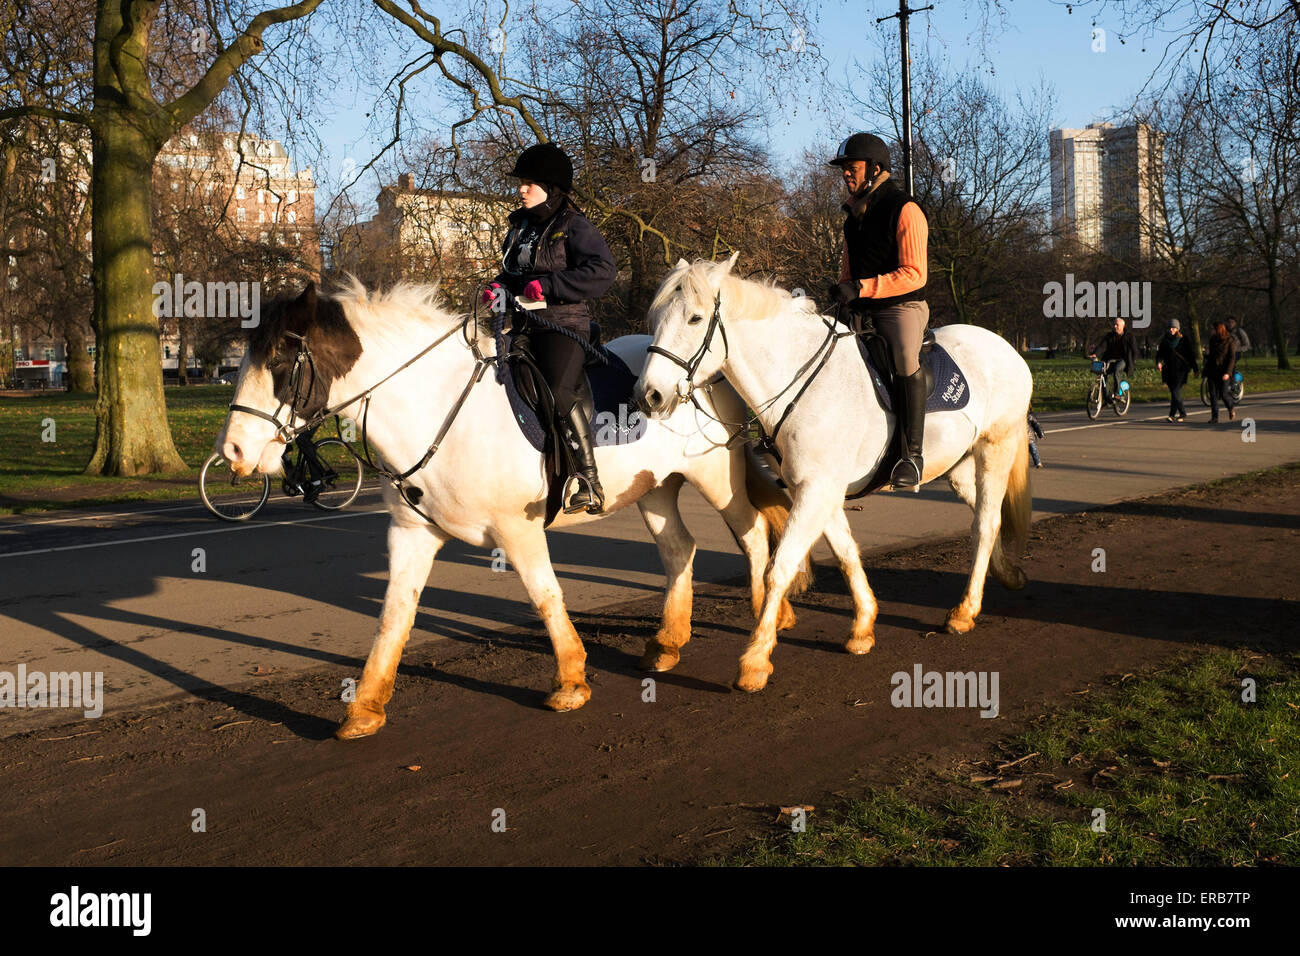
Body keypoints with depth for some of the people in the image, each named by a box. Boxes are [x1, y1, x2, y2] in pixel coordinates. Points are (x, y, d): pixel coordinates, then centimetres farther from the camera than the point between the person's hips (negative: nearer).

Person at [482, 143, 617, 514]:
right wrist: (499, 287, 8)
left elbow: (602, 272, -17)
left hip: (564, 326, -8)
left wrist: (548, 285, -21)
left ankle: (590, 483, -23)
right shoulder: (520, 226, 18)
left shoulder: (574, 227, -5)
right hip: (522, 327, 8)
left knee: (559, 392, -27)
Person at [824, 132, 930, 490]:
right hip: (861, 312, 8)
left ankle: (912, 454, -33)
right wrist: (842, 293, 10)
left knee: (905, 360, -34)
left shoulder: (905, 210, -10)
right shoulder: (853, 213, 14)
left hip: (902, 306, -8)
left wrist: (861, 287, -25)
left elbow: (913, 275, -18)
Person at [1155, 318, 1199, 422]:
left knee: (1175, 391, -14)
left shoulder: (1184, 340, 0)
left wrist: (1195, 369, 4)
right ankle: (1183, 414, 22)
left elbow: (1190, 355, 3)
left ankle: (1172, 415, -14)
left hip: (1180, 369, -5)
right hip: (1169, 370, 5)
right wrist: (1159, 362, -17)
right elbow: (1160, 352, 4)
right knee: (1174, 392, 9)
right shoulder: (1165, 340, 10)